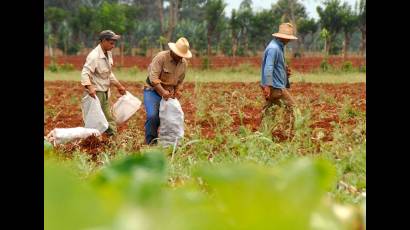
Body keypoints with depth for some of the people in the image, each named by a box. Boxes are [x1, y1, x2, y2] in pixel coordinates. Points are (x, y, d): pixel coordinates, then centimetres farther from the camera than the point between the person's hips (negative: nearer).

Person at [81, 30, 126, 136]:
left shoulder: (108, 54, 8)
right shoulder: (94, 56, -20)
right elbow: (85, 73, -28)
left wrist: (119, 86, 20)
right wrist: (90, 88, -42)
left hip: (105, 92, 9)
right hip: (95, 93, -9)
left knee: (108, 118, 14)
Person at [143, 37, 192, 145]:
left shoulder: (184, 63, 2)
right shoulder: (161, 57, -18)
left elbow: (179, 82, 12)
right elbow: (153, 77, -24)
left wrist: (176, 94, 1)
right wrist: (162, 91, -32)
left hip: (168, 93, 6)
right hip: (152, 90, -6)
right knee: (152, 116, -21)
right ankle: (151, 143, -9)